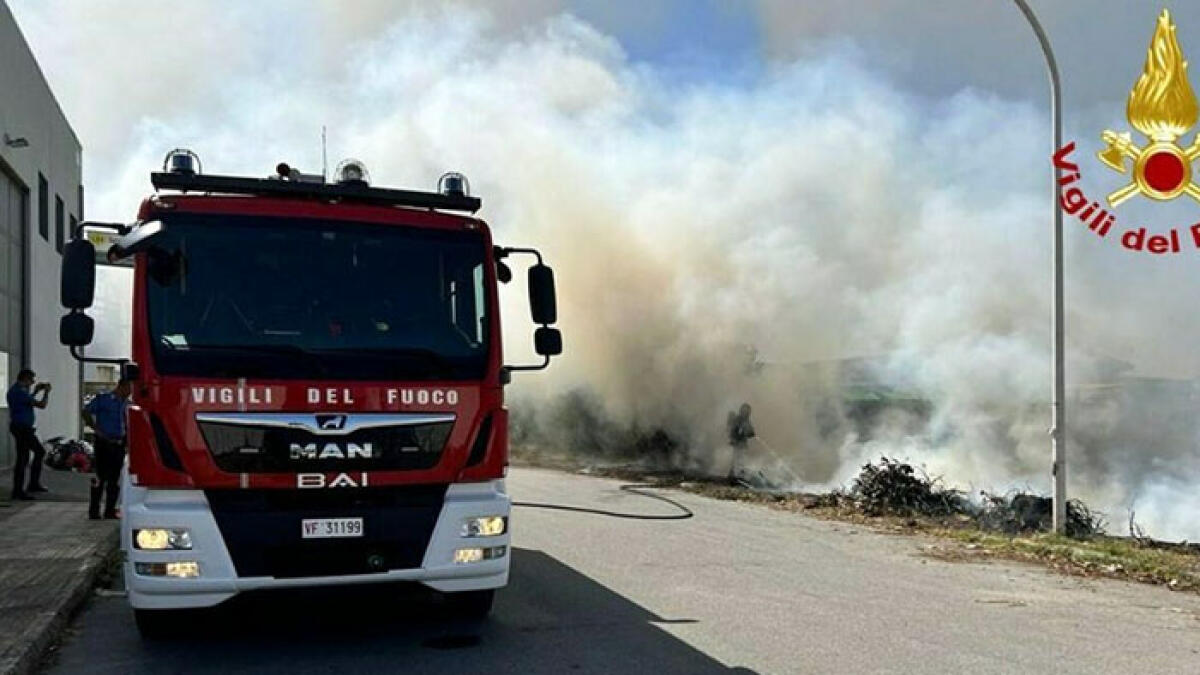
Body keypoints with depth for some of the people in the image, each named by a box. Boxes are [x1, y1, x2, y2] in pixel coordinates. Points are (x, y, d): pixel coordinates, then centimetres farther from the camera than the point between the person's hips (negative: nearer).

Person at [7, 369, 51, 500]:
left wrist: (36, 391, 21)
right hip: (22, 428, -11)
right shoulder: (20, 392, -19)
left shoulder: (14, 389, 12)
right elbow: (41, 404, -19)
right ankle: (18, 491, 0)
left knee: (40, 451, 17)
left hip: (24, 428, 11)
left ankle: (34, 484, 22)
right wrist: (46, 392, -3)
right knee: (23, 458, -5)